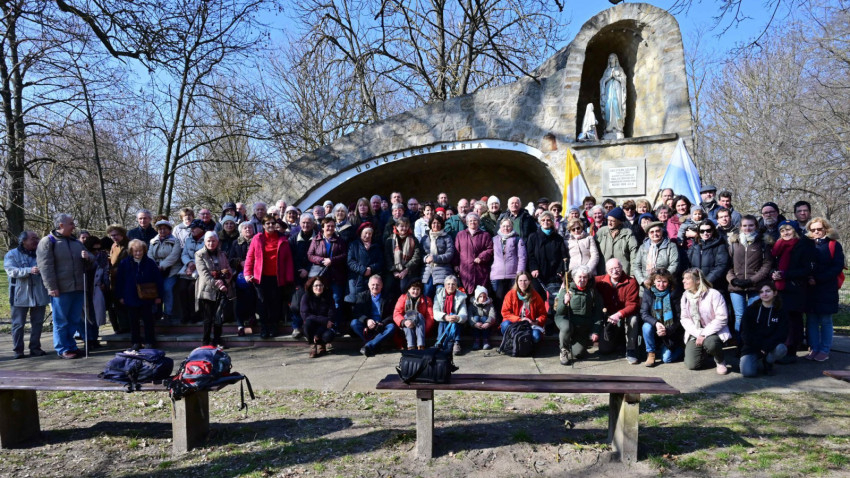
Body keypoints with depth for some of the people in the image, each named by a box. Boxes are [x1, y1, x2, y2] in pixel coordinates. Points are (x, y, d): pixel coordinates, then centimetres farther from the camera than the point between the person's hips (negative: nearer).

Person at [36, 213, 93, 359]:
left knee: (75, 320, 11)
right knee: (61, 321, 3)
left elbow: (87, 264, 25)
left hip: (78, 288, 6)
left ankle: (71, 346, 22)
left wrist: (87, 257, -1)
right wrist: (51, 287, -18)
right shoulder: (48, 242, -5)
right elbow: (45, 266, -12)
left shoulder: (76, 242, 15)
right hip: (60, 290, -6)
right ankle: (63, 349, 11)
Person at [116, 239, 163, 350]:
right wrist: (120, 296, 2)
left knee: (148, 320, 4)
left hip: (146, 298, -2)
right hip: (130, 298, 2)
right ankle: (136, 342, 20)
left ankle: (149, 342, 12)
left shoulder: (150, 263, -2)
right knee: (133, 321, 10)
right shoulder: (124, 263, 1)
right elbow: (119, 281, 5)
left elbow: (158, 280, -1)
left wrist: (159, 296, -3)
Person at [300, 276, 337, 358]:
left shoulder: (328, 297, -6)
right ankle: (313, 345, -12)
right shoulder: (306, 297, -7)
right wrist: (324, 320, -28)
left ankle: (321, 344, 5)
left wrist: (318, 333, -23)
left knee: (328, 335, -33)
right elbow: (304, 315, -19)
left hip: (325, 326, 0)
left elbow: (331, 316, -13)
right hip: (312, 326, 0)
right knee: (308, 321, -33)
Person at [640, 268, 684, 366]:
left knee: (666, 359, -12)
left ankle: (680, 349, 21)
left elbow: (679, 317, -10)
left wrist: (667, 330, -22)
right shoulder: (648, 292, -5)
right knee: (646, 326, -31)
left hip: (671, 331, -2)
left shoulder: (675, 293, -9)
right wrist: (656, 323, -29)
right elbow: (644, 313, -11)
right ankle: (651, 354, -13)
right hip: (655, 327, 2)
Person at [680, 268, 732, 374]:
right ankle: (703, 352, 24)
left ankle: (720, 361, -4)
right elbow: (684, 319, 1)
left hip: (713, 332, -4)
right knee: (691, 364, -12)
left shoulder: (713, 294, -11)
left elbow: (721, 318, -16)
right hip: (694, 334, 5)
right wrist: (698, 334, -15)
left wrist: (704, 334, -20)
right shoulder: (685, 296, 6)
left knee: (710, 343, -40)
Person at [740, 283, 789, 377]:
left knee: (781, 349, -34)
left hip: (771, 347, 1)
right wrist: (759, 346, -16)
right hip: (751, 347, -1)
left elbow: (781, 334, -8)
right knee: (748, 372, -25)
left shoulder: (781, 312, 3)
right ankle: (757, 361, 11)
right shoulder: (751, 310, 3)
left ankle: (767, 362, -1)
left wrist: (766, 346, -22)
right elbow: (745, 333, -3)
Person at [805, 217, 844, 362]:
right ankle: (814, 349, 12)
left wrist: (818, 279, -14)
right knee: (811, 320, 4)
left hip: (827, 289, -3)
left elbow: (838, 267, -7)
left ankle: (824, 350, 9)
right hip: (810, 289, 3)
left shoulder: (834, 245, 1)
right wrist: (807, 279, -8)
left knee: (825, 320, 2)